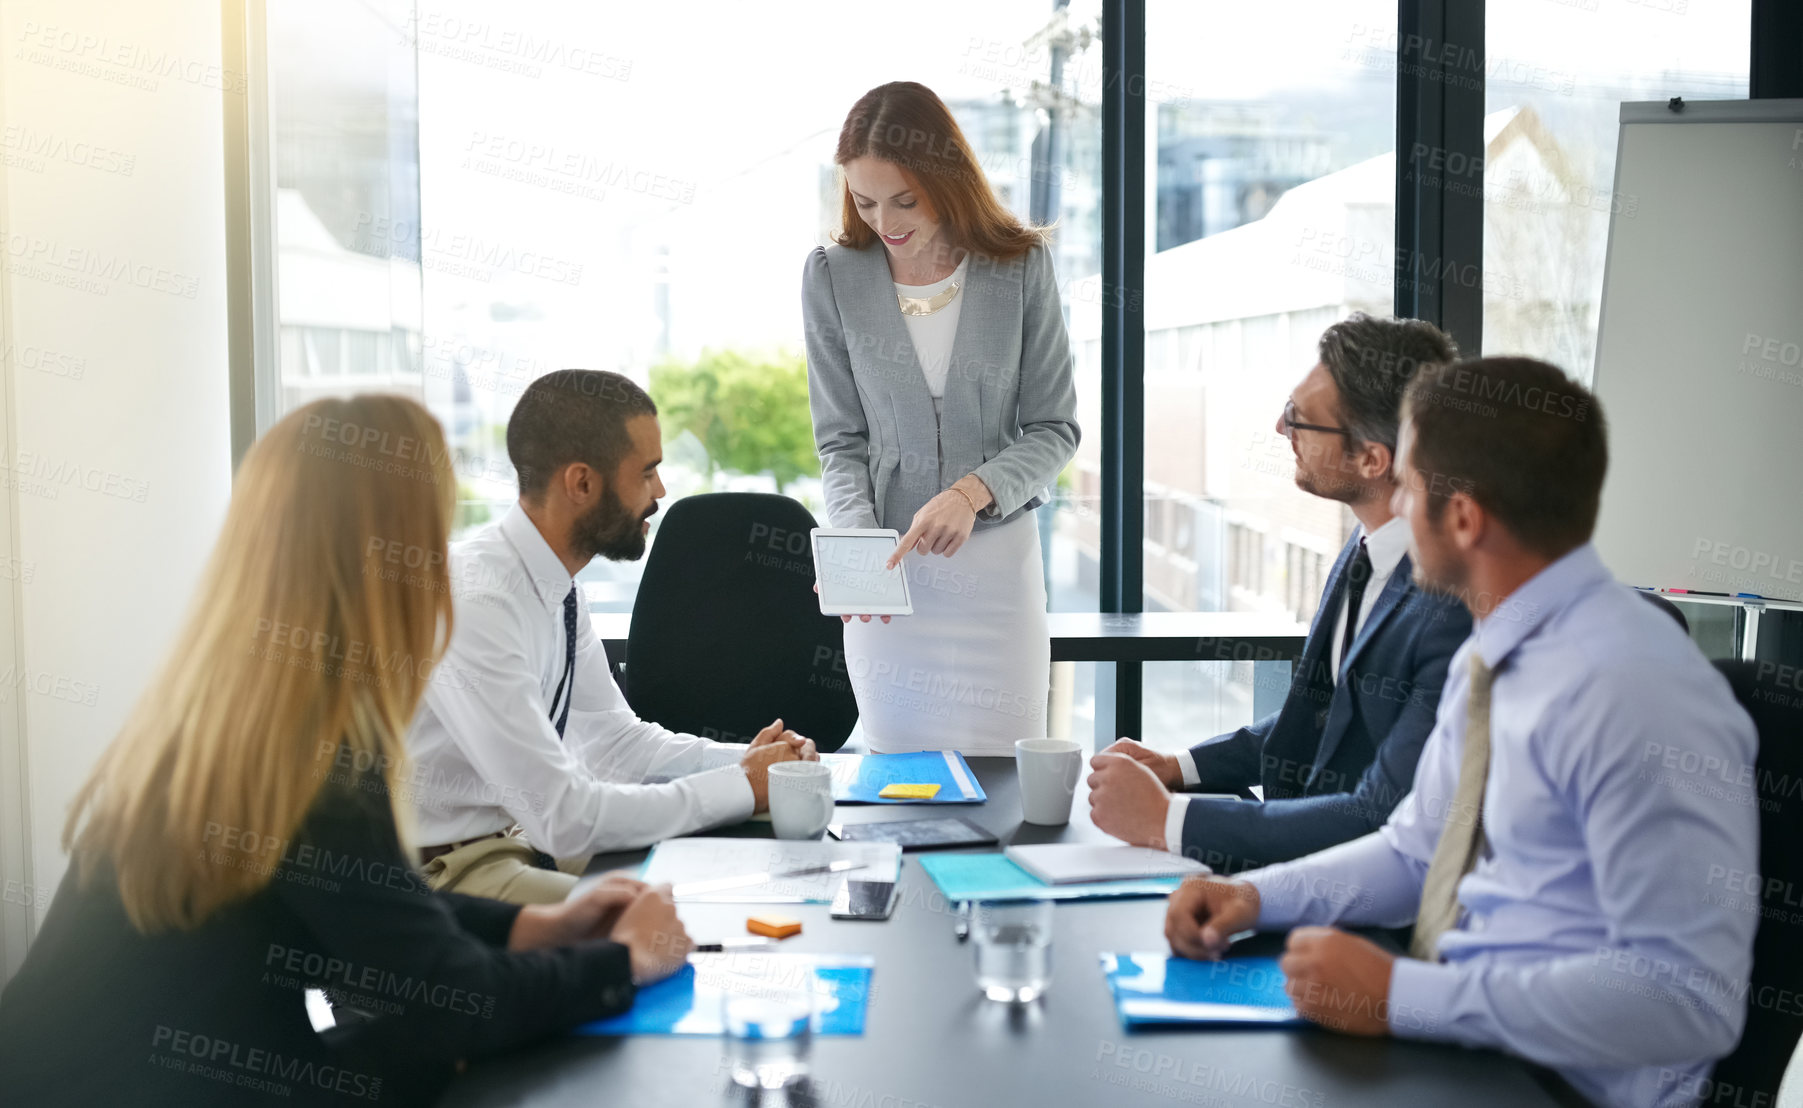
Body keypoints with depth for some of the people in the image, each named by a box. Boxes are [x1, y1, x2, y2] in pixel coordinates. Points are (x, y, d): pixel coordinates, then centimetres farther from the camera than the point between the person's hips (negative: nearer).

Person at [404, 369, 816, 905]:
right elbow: (562, 815, -26)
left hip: (515, 830, 9)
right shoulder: (474, 603, -25)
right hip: (440, 868, -9)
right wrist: (743, 787, -17)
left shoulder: (553, 585, 2)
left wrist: (749, 760, -1)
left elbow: (614, 739, 15)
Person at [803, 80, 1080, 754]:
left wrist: (973, 491, -18)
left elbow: (1054, 428, -1)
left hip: (997, 556, 0)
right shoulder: (832, 276, -1)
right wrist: (855, 540, -14)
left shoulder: (1021, 266, -4)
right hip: (889, 567, 1)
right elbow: (841, 440, 3)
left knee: (1001, 774, 2)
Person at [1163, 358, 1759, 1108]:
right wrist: (1257, 894, 1)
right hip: (1446, 1042, 8)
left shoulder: (1634, 694, -21)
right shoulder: (1487, 660, 7)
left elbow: (1689, 997, -24)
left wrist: (1401, 995, -24)